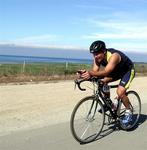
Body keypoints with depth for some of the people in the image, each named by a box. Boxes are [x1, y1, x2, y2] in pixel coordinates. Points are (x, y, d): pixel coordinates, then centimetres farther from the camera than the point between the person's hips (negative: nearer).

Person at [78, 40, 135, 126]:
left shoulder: (113, 56, -39)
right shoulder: (97, 57, -17)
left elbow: (105, 72, -51)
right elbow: (95, 71, -25)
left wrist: (90, 73, -65)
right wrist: (86, 74, -46)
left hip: (128, 70, -7)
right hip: (116, 70, 7)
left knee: (120, 92, -24)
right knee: (102, 82, -16)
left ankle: (128, 112, 1)